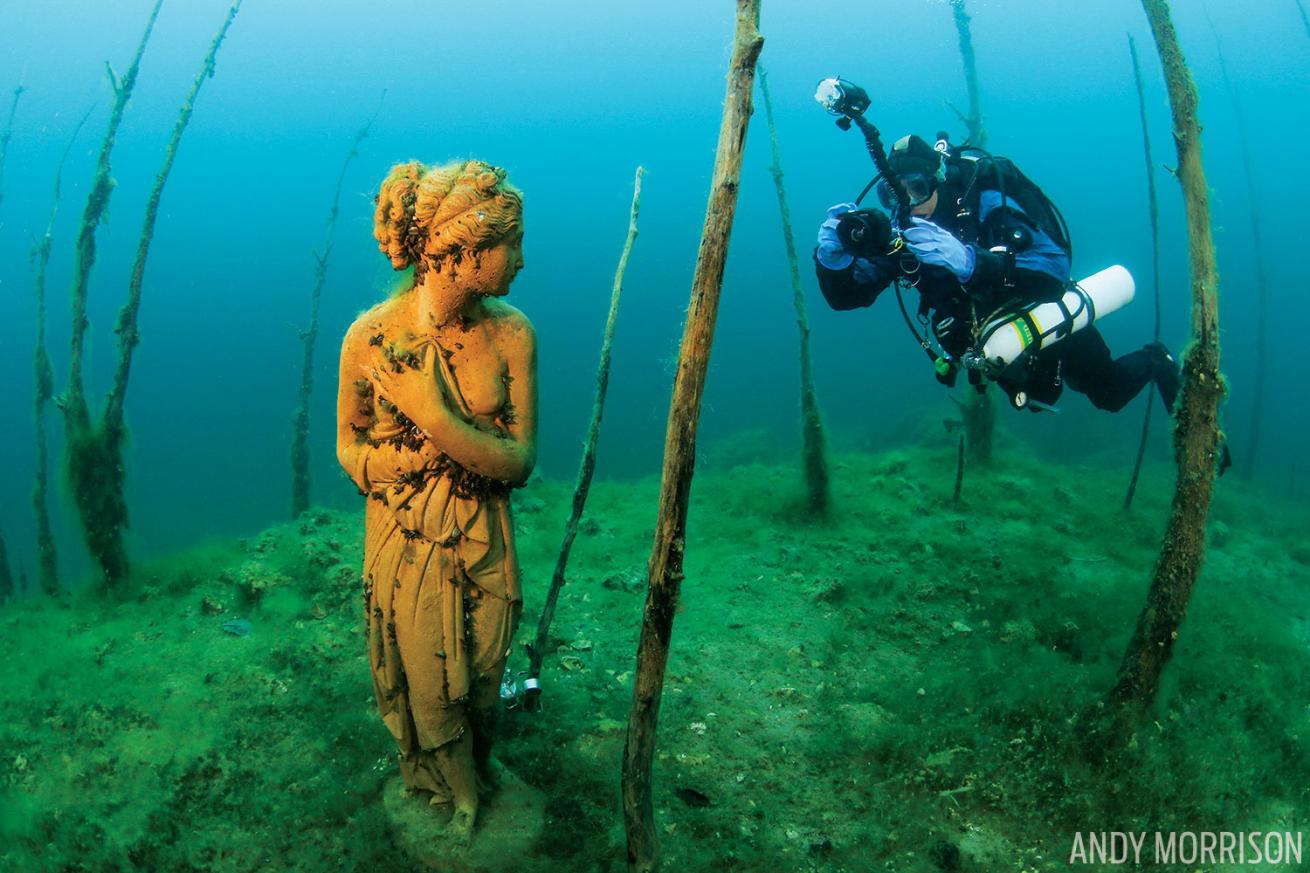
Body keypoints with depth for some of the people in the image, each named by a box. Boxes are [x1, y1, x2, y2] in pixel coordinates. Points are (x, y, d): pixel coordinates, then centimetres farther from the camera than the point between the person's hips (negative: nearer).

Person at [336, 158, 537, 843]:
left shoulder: (511, 333, -16)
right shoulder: (371, 336, -20)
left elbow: (520, 462, -16)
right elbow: (349, 448, -7)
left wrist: (437, 420, -31)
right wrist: (474, 449, -19)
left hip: (483, 541, 2)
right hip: (404, 542, -1)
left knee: (481, 677, 19)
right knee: (425, 681, 16)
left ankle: (473, 775, 52)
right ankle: (461, 795, 46)